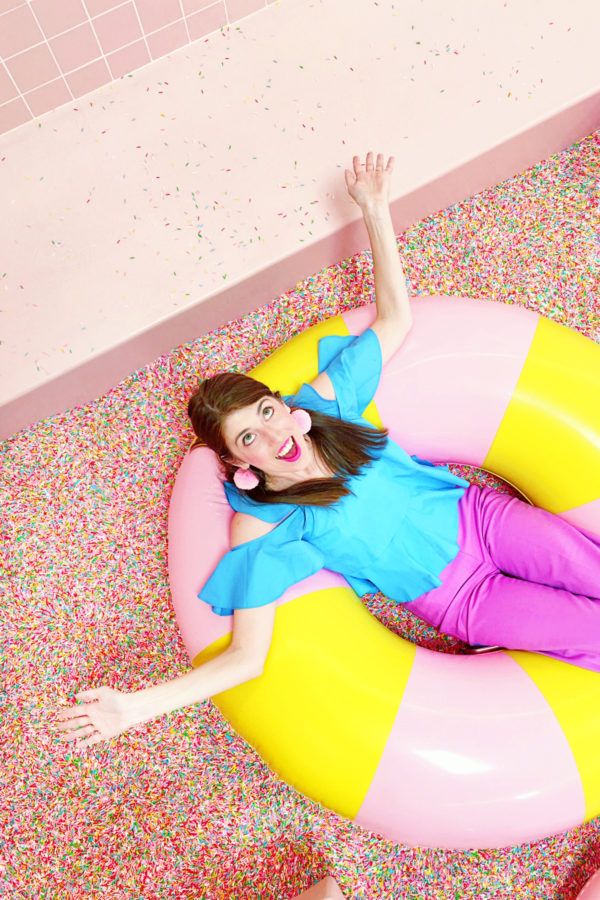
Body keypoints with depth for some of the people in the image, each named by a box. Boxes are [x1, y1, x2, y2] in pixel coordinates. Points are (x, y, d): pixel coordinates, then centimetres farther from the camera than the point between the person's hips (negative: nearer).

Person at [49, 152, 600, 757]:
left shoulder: (325, 399, -10)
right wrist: (134, 707, -28)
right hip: (459, 600, -3)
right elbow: (246, 658, -20)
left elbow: (396, 318, -3)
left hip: (476, 513, 4)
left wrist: (374, 208, -9)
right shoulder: (263, 533, -19)